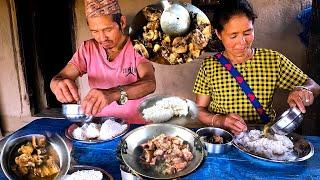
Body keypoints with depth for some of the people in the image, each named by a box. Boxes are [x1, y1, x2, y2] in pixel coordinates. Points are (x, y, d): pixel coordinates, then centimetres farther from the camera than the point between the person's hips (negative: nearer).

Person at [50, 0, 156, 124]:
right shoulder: (87, 49, 1)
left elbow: (149, 83, -26)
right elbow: (56, 80, -4)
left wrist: (113, 93, -44)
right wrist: (59, 85, -29)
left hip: (136, 125, -4)